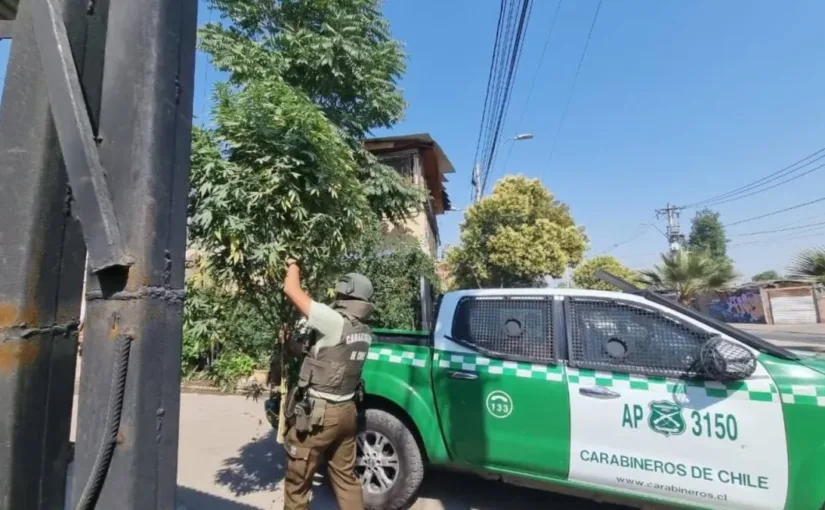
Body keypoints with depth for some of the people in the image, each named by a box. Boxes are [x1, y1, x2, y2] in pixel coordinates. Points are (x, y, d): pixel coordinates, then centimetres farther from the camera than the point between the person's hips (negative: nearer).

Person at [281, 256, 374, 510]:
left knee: (297, 483, 13)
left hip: (317, 414, -7)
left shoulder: (336, 323, -22)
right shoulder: (365, 332, 1)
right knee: (346, 477, 21)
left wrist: (293, 265, 0)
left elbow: (291, 290, -17)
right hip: (346, 412, 7)